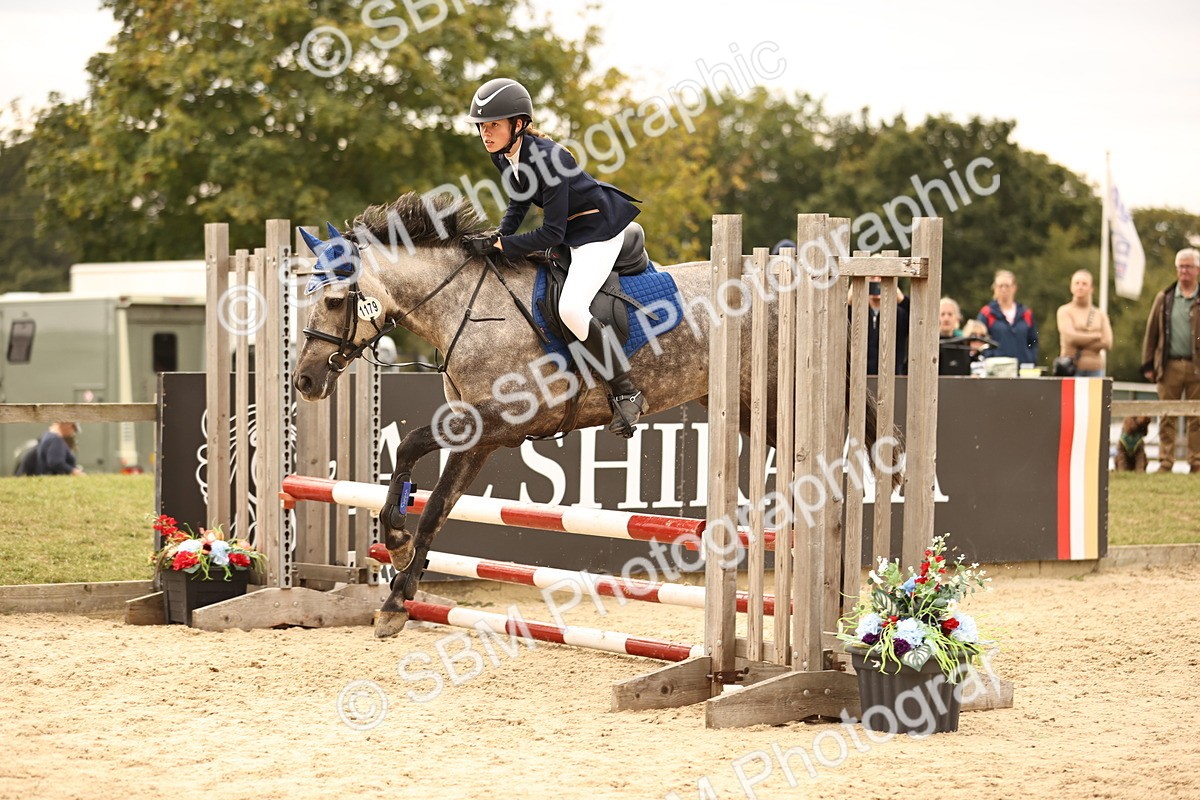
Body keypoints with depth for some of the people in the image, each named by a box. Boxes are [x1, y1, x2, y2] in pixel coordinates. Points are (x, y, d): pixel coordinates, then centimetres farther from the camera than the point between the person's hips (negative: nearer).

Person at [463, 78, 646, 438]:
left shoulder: (546, 159, -31)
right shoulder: (503, 155, -5)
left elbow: (552, 234, -29)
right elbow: (519, 203, 13)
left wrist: (500, 245, -27)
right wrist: (498, 238, -3)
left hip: (599, 228, -10)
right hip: (567, 227, 10)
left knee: (571, 308, -27)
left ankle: (626, 393, -16)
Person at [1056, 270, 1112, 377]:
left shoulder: (1100, 315, 14)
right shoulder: (1064, 311, 4)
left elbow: (1107, 343, 1)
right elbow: (1071, 337, -11)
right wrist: (1096, 336, -1)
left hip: (1095, 369, 3)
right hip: (1072, 369, -3)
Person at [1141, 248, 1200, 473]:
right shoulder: (1164, 299, 9)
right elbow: (1151, 332, 10)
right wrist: (1148, 364, 5)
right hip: (1169, 366, 1)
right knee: (1167, 417, 3)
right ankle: (1165, 463, 6)